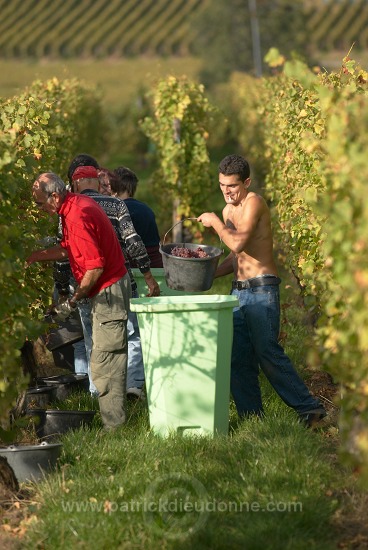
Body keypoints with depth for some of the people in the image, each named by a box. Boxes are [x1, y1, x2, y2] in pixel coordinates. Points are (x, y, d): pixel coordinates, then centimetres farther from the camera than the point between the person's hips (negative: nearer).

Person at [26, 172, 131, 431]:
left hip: (108, 291, -10)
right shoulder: (79, 204, 8)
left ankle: (114, 424, -5)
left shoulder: (77, 218, -23)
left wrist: (73, 301, -16)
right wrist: (33, 256, 12)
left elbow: (96, 267, -25)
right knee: (110, 357, 13)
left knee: (104, 362, -8)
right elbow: (67, 248, 19)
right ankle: (115, 419, 19)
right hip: (111, 286, 10)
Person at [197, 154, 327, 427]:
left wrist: (215, 222, -8)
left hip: (262, 290, -9)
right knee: (238, 359, 5)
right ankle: (251, 415, 10)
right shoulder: (229, 210, 17)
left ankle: (309, 408, -5)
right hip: (239, 290, 9)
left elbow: (238, 243, -23)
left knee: (268, 353, -12)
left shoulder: (254, 203, -10)